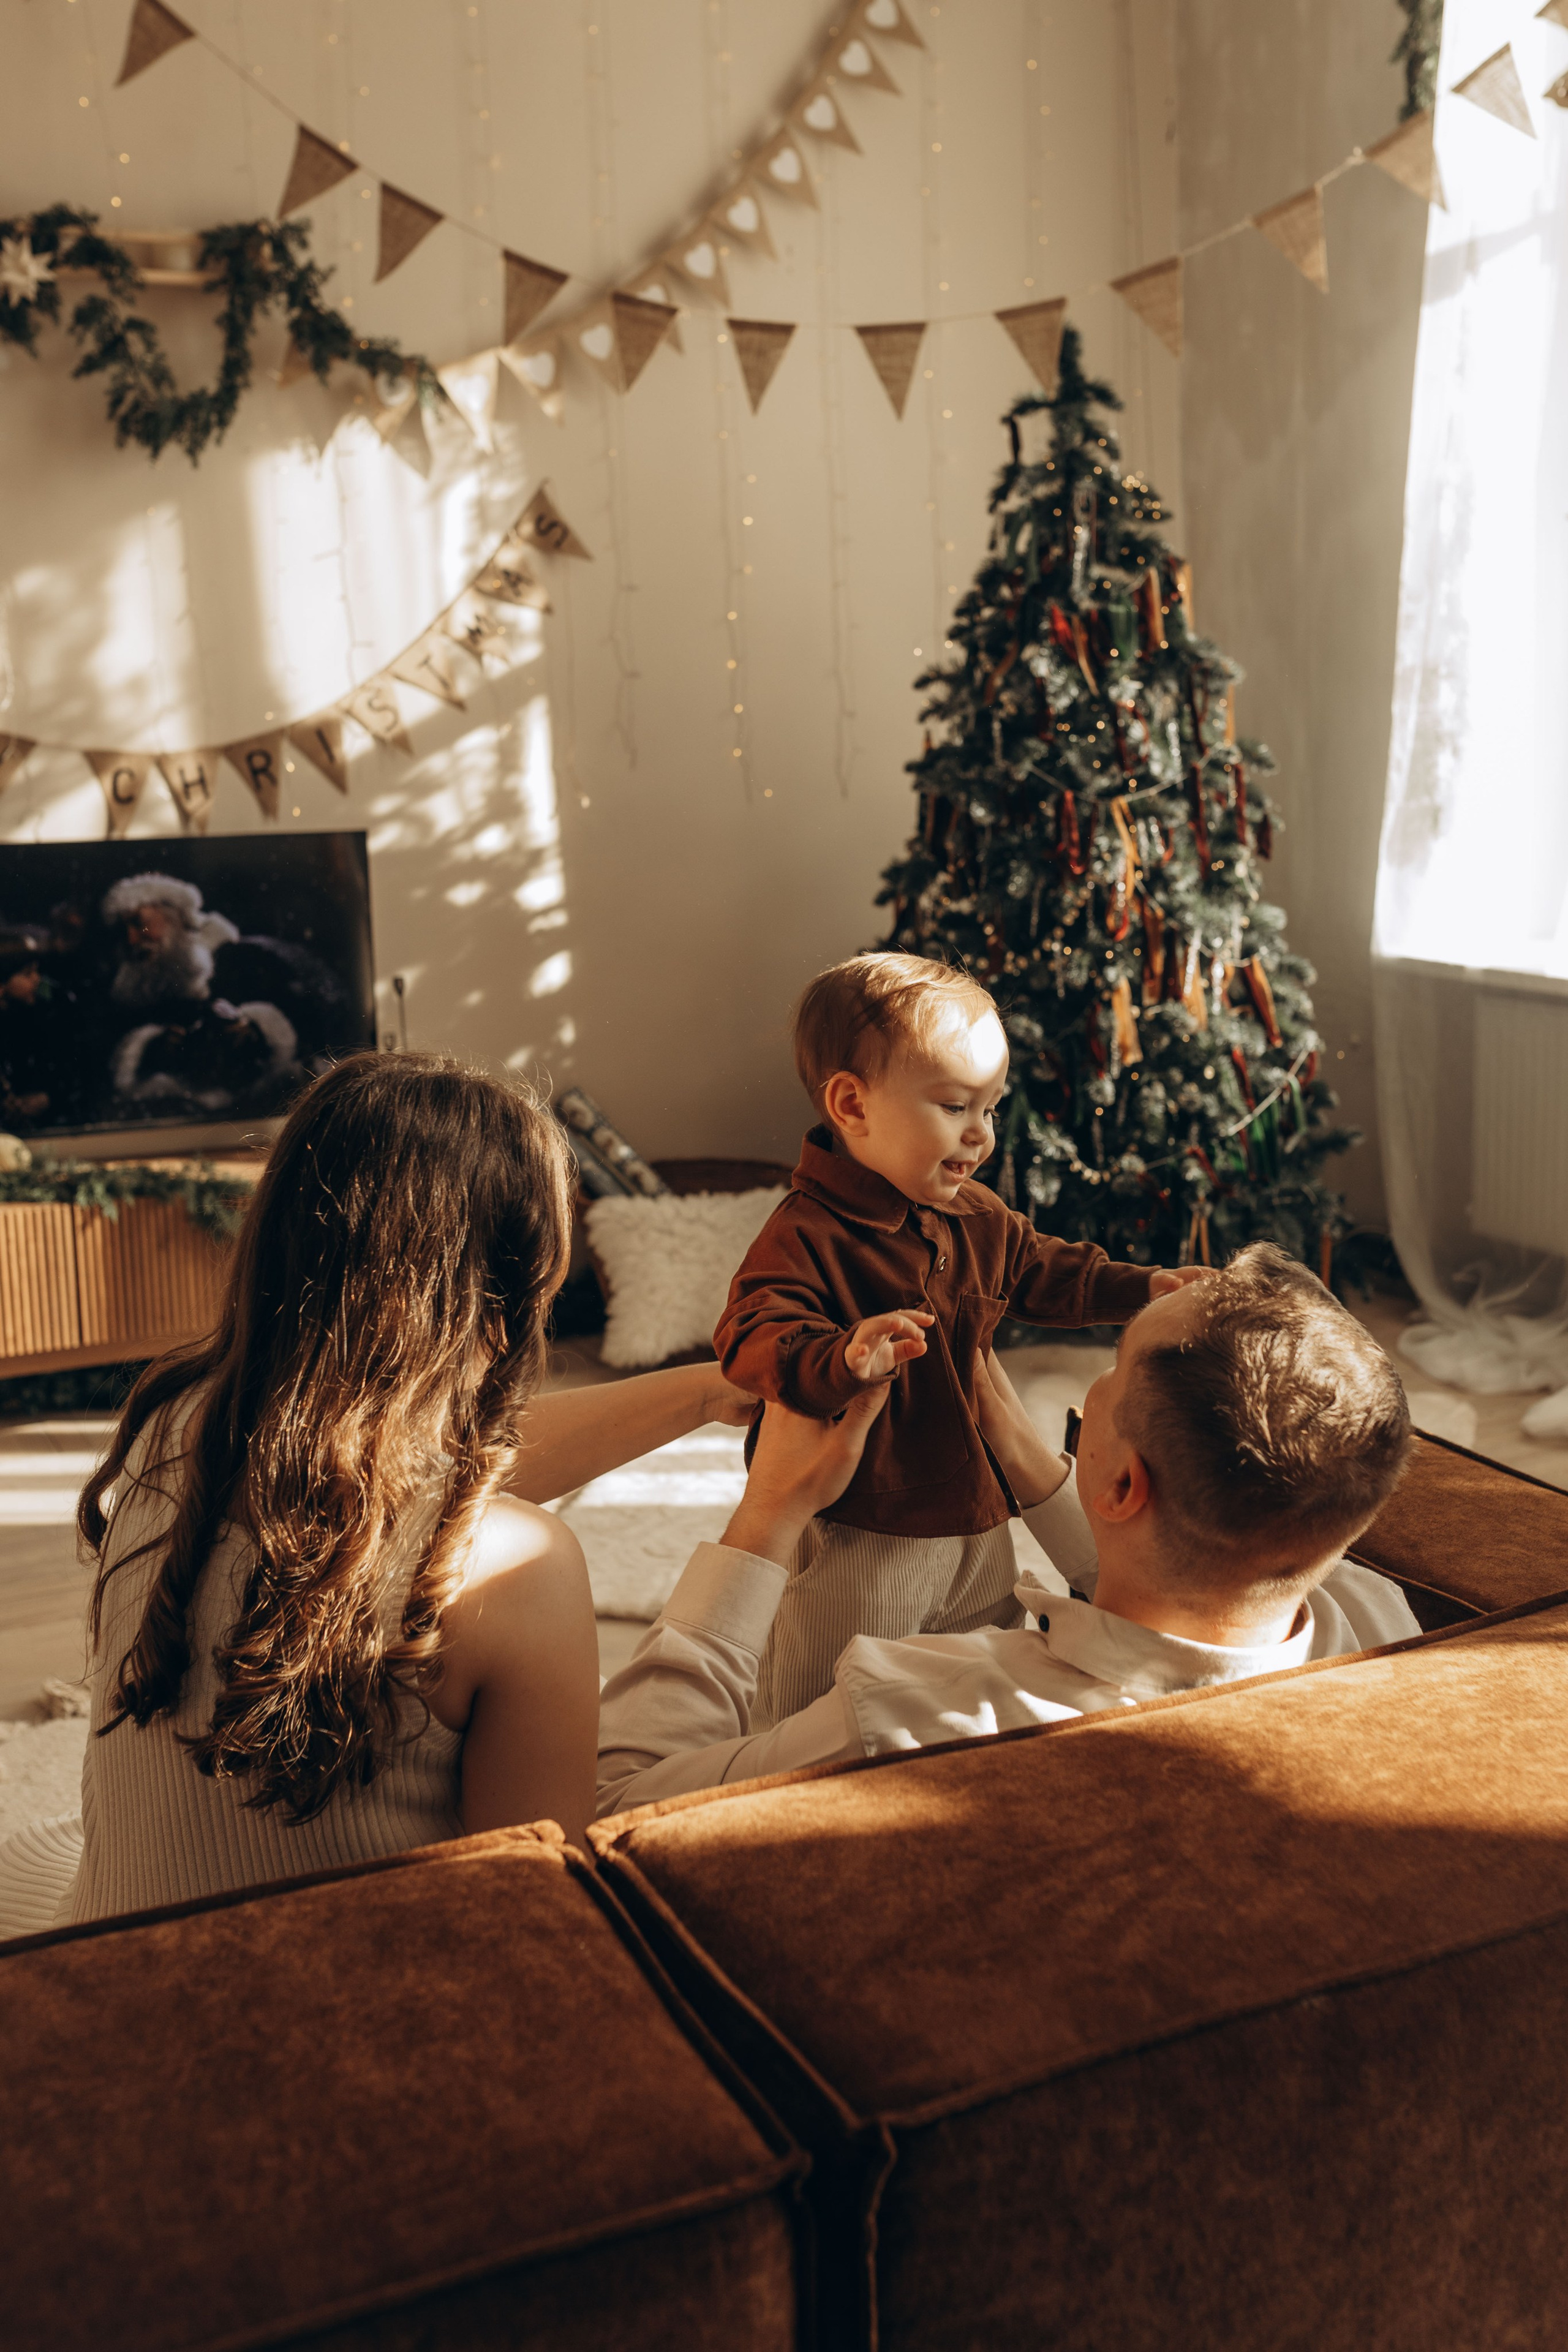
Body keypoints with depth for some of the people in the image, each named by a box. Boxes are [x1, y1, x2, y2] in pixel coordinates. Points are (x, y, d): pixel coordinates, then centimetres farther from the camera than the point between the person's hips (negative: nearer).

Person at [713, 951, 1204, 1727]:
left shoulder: (977, 1219, 5)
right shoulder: (804, 1236, -22)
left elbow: (1048, 1272, 21)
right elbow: (754, 1341, -34)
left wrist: (1144, 1287, 11)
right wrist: (845, 1358, -51)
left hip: (977, 1524, 8)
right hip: (859, 1539, -7)